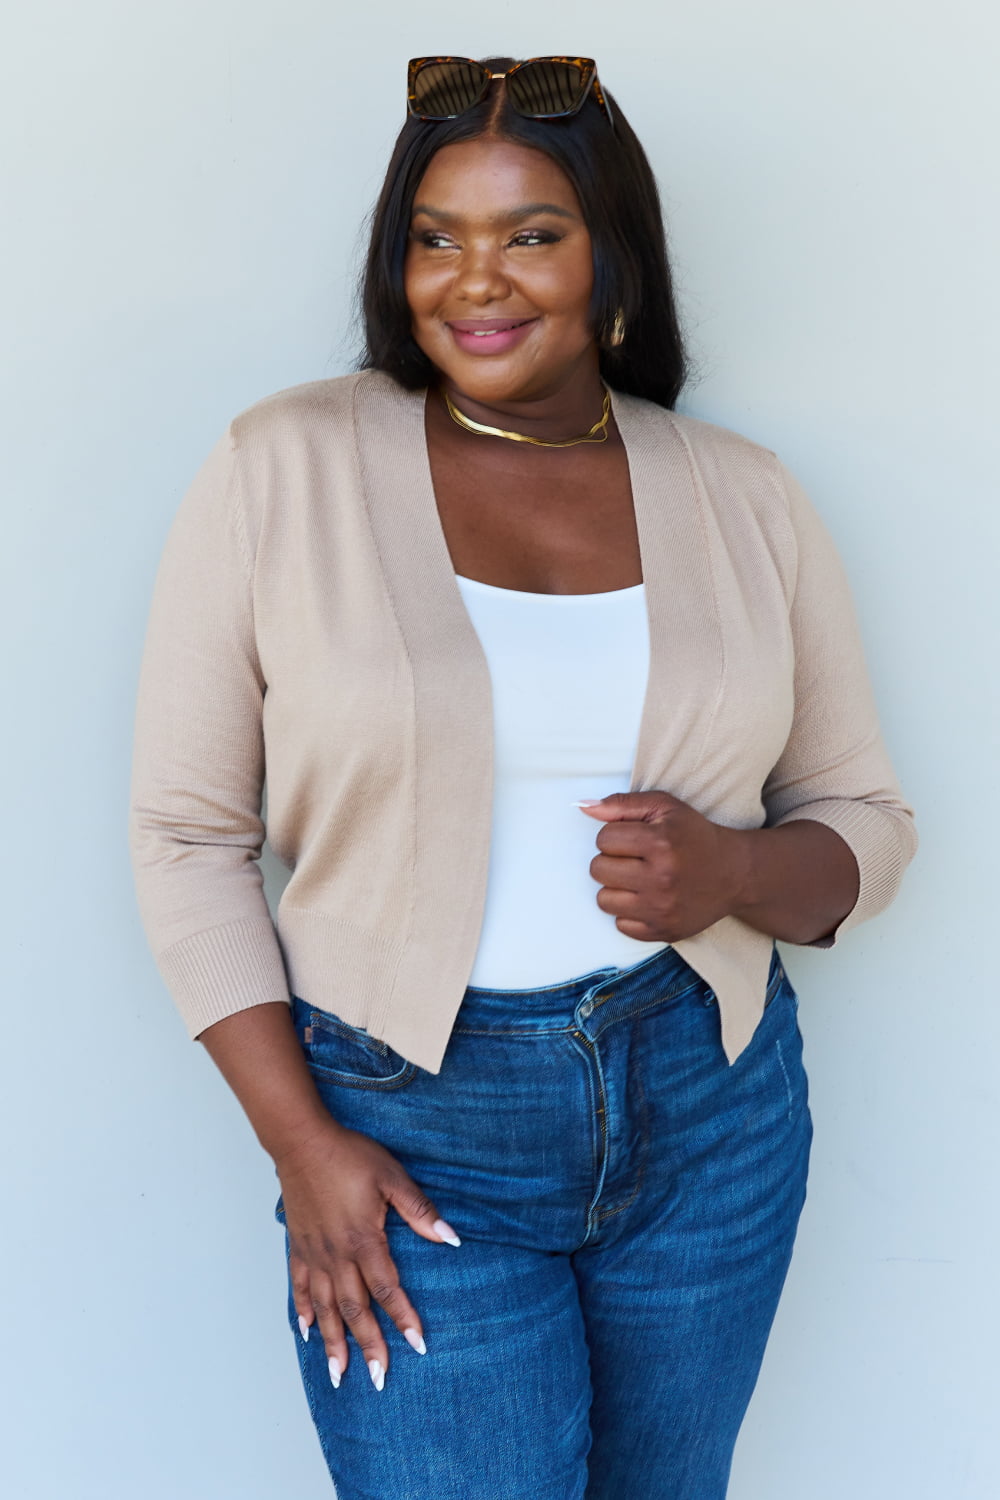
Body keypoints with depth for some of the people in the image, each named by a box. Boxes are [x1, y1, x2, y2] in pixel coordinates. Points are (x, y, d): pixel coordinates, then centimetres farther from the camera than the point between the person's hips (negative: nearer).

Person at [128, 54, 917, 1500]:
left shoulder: (746, 499, 1)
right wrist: (302, 1143, -11)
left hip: (713, 1107, 3)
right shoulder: (279, 470, -6)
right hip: (412, 1123, -3)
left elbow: (866, 819, 7)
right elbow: (187, 834, -4)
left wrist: (735, 874, -16)